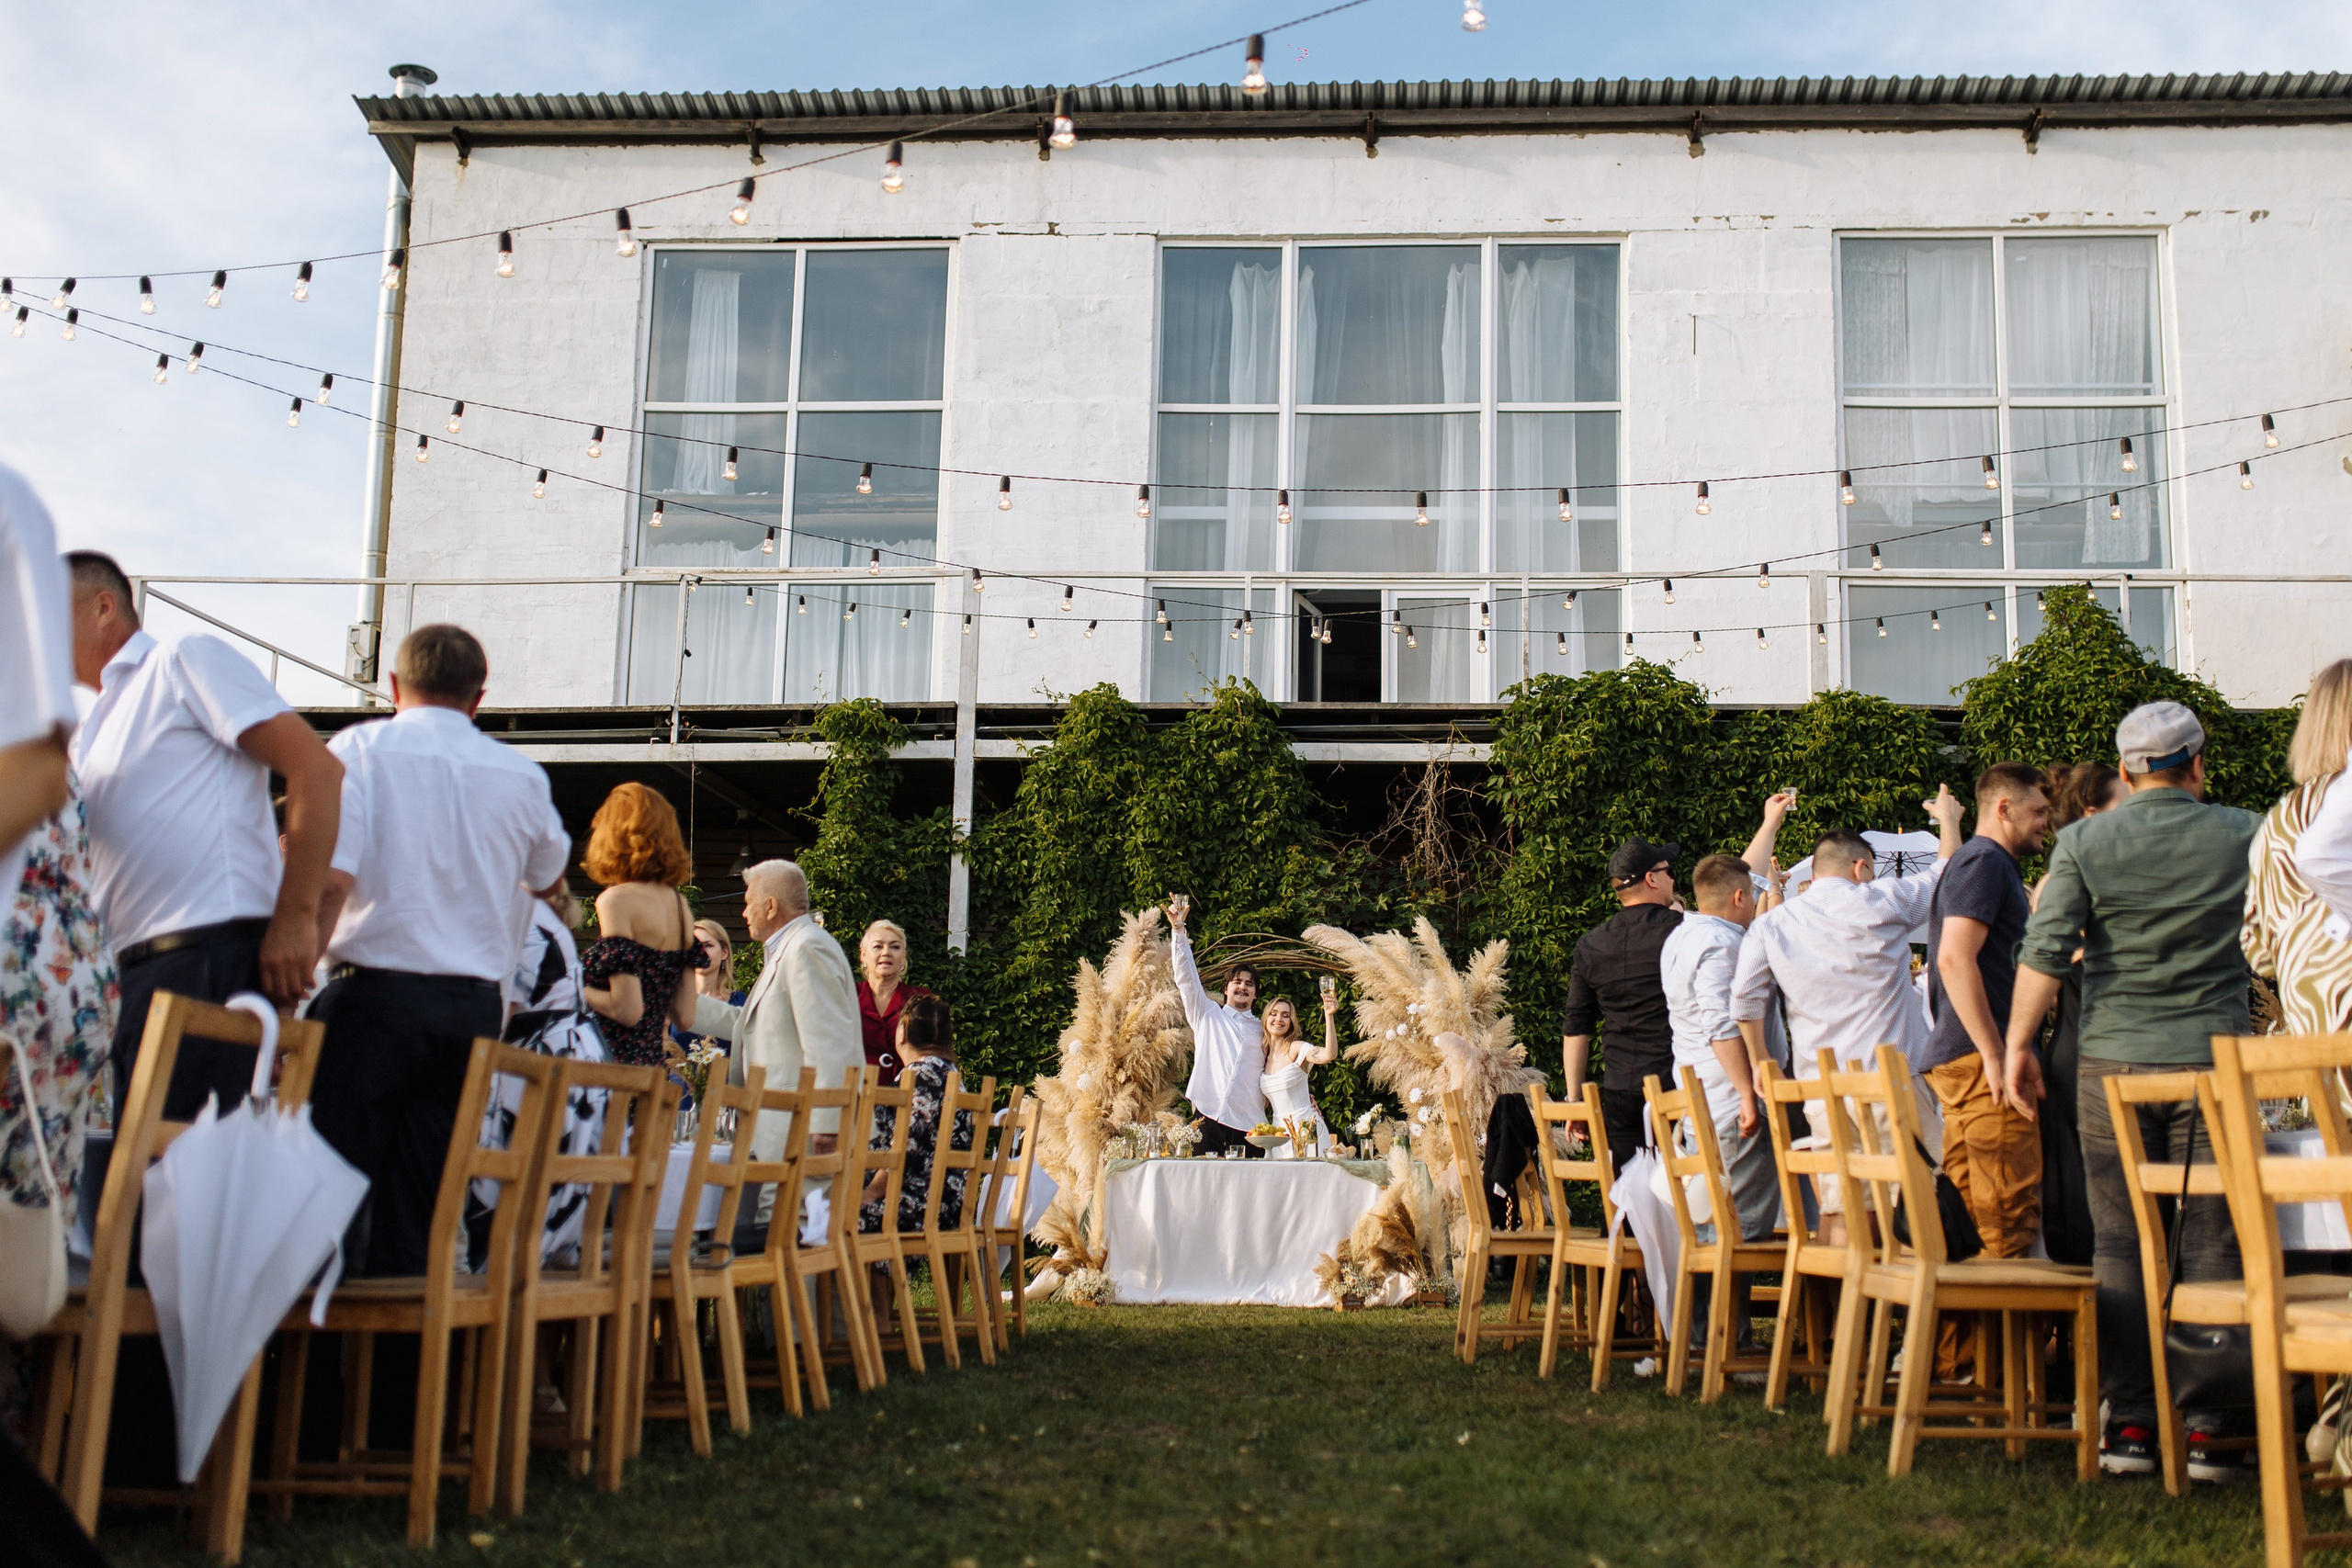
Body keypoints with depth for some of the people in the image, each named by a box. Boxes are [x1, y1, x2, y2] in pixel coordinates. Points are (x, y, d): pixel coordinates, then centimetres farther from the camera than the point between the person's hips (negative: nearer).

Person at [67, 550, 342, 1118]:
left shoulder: (186, 657, 3)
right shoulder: (92, 732, 28)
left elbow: (317, 768, -9)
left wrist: (296, 918, -15)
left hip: (208, 960, -9)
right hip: (126, 971, 9)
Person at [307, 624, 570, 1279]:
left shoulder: (360, 749, -1)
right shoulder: (522, 776, 9)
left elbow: (329, 879, -14)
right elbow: (549, 880, 27)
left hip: (373, 994, -3)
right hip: (476, 1007, 4)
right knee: (419, 1208, 8)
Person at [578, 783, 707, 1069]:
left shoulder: (617, 900, -10)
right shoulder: (680, 905, 10)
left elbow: (628, 1010, -17)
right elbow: (685, 1017, 9)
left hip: (617, 1060, -7)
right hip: (654, 1062, 7)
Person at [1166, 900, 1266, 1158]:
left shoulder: (1262, 1030, 20)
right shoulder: (1208, 1015, 15)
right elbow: (1186, 976, 6)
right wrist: (1178, 929, -3)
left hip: (1248, 1127, 1)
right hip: (1210, 1121, -1)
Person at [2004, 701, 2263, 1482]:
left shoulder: (2084, 842, 0)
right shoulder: (2245, 836, 1)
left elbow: (2044, 950, -6)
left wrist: (2019, 1044, 0)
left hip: (2114, 1063, 0)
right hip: (2214, 1059, 0)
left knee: (2118, 1248, 6)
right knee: (2212, 1246, 3)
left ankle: (2129, 1423, 6)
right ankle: (2211, 1427, 3)